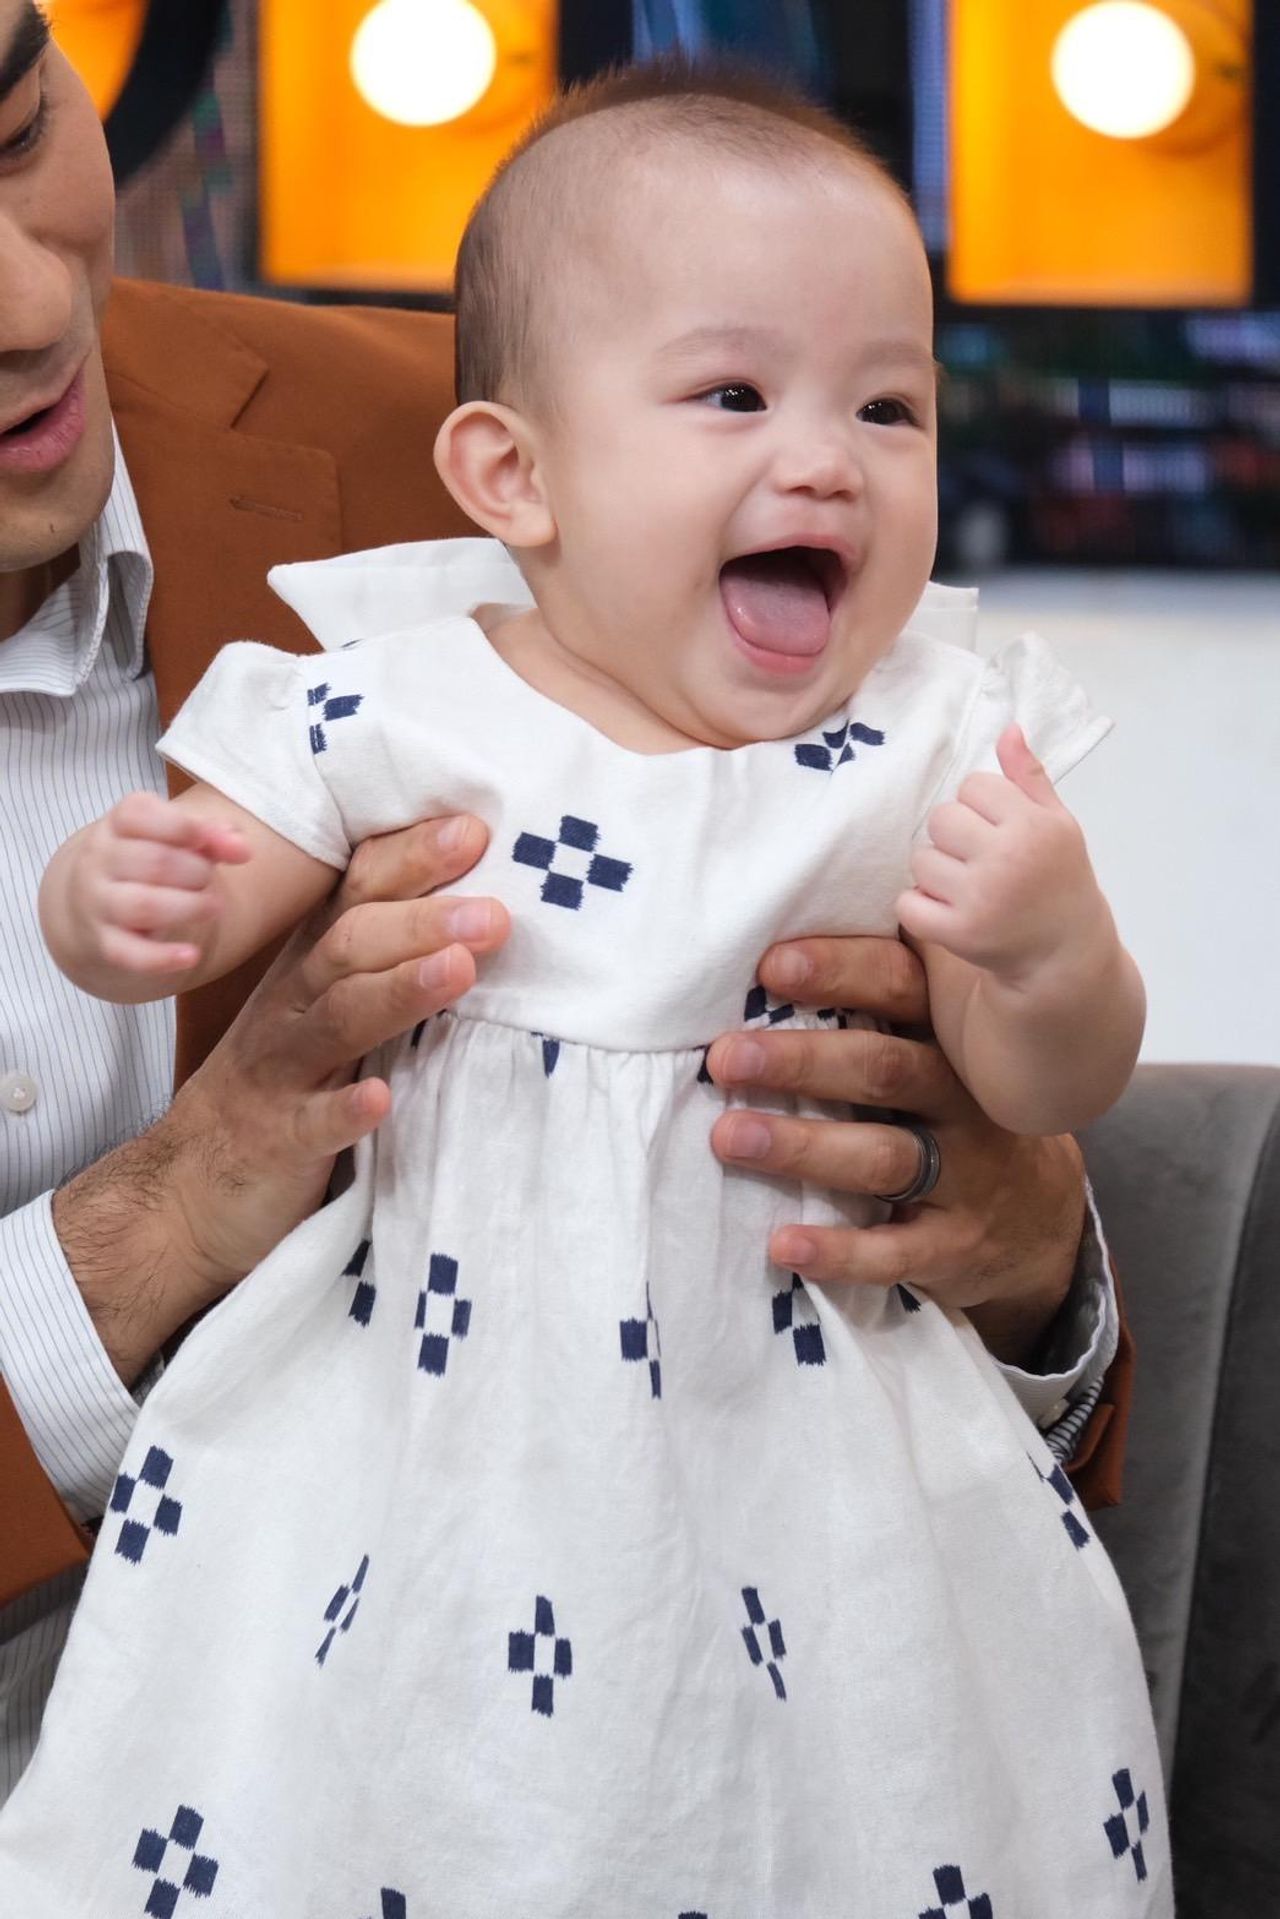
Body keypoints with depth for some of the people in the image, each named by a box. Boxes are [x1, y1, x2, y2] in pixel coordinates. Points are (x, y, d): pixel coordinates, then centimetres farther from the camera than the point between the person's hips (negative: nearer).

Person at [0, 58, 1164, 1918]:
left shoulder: (939, 752, -6)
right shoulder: (395, 704, -9)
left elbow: (1054, 1086, -5)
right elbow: (196, 899, -1)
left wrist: (1054, 953, -27)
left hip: (791, 1417, 1)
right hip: (431, 1411, 0)